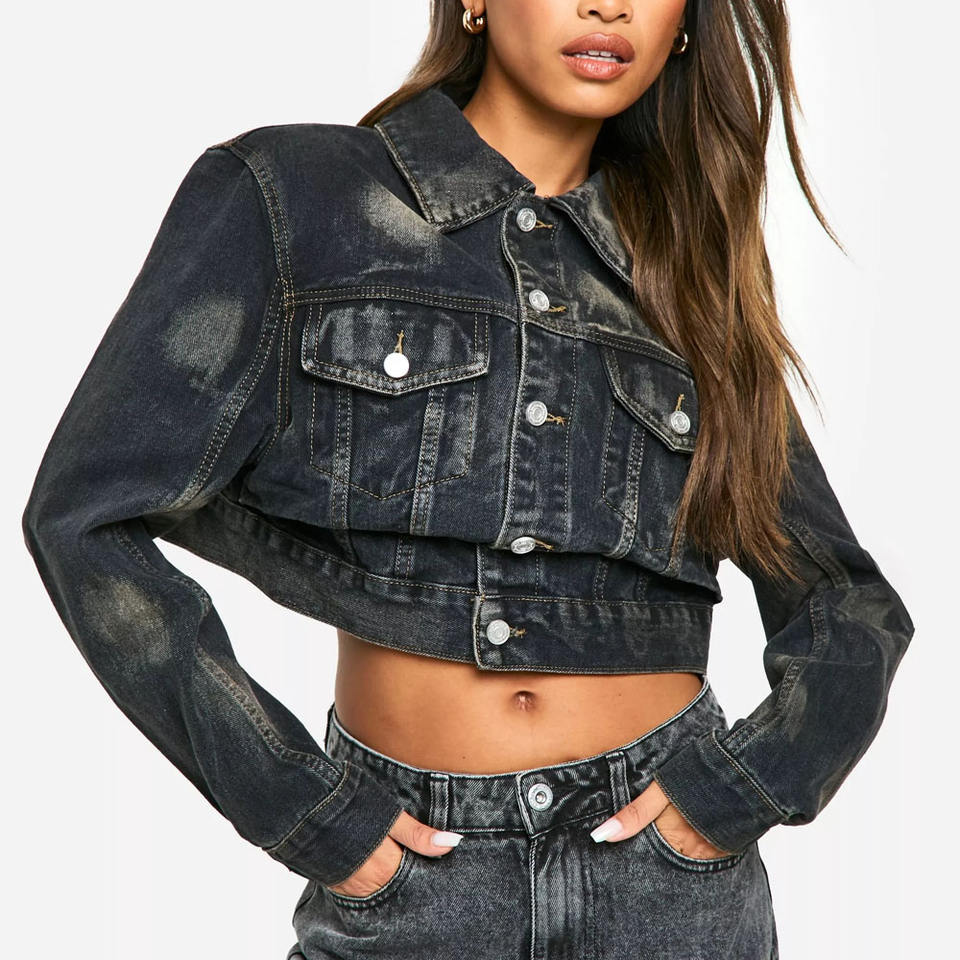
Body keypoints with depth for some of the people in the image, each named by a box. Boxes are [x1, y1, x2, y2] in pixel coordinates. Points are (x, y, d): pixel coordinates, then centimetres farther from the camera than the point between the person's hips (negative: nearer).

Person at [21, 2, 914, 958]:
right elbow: (89, 514, -10)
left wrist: (747, 788, -6)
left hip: (671, 880, 3)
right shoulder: (287, 196, -4)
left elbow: (852, 608, 10)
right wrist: (300, 814, -10)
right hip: (409, 879, -2)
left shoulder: (686, 275, 5)